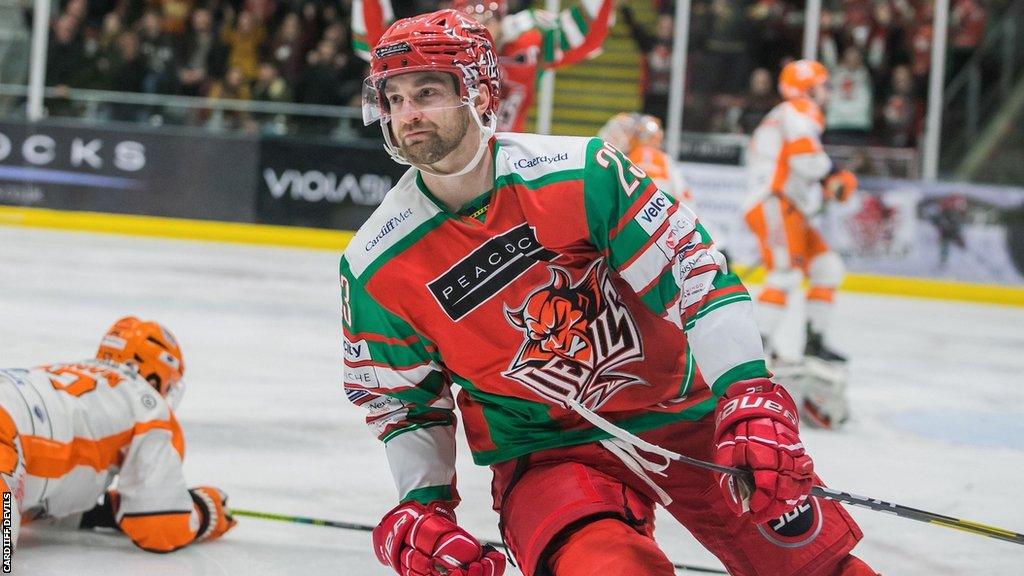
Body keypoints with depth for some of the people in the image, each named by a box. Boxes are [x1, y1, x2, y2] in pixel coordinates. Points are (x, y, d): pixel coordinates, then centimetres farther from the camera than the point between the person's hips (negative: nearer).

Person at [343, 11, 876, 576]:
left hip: (685, 411, 1)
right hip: (545, 454, 0)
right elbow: (402, 401, 4)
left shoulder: (580, 171, -17)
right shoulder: (375, 269, -10)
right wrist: (422, 506, -8)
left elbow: (693, 270, -15)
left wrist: (750, 396, -22)